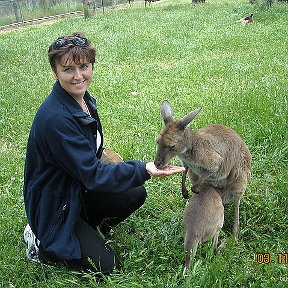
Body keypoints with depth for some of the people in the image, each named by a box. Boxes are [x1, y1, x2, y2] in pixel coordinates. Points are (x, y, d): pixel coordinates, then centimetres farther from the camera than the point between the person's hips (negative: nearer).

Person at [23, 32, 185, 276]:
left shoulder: (84, 98, -2)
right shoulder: (55, 117, -32)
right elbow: (91, 174, -31)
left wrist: (99, 152, -1)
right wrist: (144, 169, -38)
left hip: (81, 189, 8)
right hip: (55, 206, -8)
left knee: (136, 194, -3)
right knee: (107, 268, -7)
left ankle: (88, 228, 12)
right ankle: (41, 243, 8)